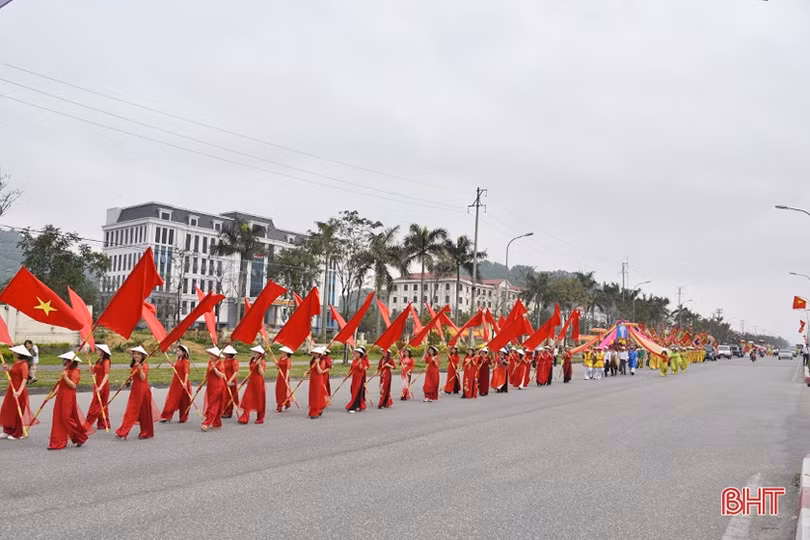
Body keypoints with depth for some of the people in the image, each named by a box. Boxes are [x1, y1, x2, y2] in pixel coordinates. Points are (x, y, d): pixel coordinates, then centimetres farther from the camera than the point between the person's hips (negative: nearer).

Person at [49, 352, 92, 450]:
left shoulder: (75, 372, -12)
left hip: (69, 398, -9)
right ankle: (57, 443, 16)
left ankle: (81, 437, 10)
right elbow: (60, 384, 20)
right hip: (60, 397, 9)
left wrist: (65, 377, -28)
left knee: (67, 418, -7)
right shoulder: (66, 371, 17)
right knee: (58, 419, 8)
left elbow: (73, 385, -21)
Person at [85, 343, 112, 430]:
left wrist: (101, 386, -28)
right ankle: (103, 424, 18)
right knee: (101, 406, 12)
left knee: (96, 405, -5)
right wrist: (92, 369, -3)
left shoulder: (106, 361, -13)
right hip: (97, 384, 9)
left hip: (103, 385, -9)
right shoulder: (98, 360, 12)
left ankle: (87, 425, -2)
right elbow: (94, 373, 17)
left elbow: (106, 375, -20)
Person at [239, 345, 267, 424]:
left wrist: (259, 364, -25)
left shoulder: (262, 362, -9)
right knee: (247, 399, -3)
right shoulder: (252, 361, 11)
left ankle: (260, 418, 17)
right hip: (251, 382, 6)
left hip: (258, 383, -6)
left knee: (259, 400, 4)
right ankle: (244, 418, -3)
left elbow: (261, 373, -18)